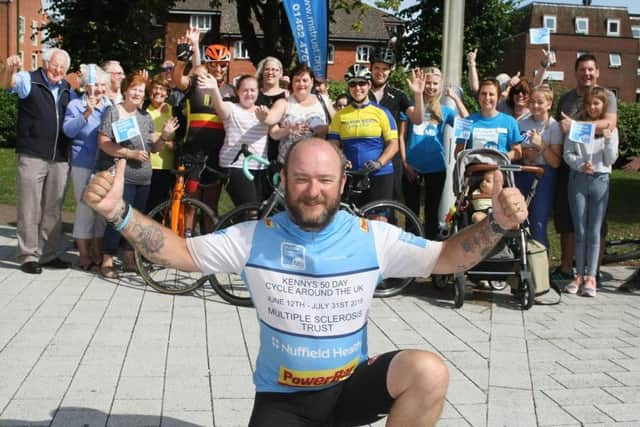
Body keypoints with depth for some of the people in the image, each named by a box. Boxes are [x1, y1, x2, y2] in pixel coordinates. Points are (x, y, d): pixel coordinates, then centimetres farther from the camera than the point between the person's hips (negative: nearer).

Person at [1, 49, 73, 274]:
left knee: (53, 210, 10)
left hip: (60, 160, 5)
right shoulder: (29, 80, -2)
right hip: (31, 158, -5)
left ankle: (49, 254, 19)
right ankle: (28, 256, 6)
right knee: (29, 209, -1)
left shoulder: (67, 89, 14)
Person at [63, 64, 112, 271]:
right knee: (86, 208, -5)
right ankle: (84, 256, 5)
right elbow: (68, 130, -17)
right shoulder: (76, 105, -4)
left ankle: (97, 252, 21)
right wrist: (87, 113, -28)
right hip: (84, 165, -5)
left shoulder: (110, 106, 10)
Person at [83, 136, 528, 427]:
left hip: (351, 384, 1)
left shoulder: (372, 236, -9)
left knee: (428, 372, -26)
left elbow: (446, 257, -4)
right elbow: (181, 251, -4)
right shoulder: (254, 237, -9)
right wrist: (119, 211, -18)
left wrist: (498, 223, -22)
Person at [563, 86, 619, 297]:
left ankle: (591, 276, 2)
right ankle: (579, 274, 9)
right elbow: (567, 153, 2)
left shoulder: (611, 129, 8)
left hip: (600, 180, 0)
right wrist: (581, 164, -15)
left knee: (594, 231, 0)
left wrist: (609, 139, -12)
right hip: (578, 179, 0)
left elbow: (611, 159, 3)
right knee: (580, 231, 3)